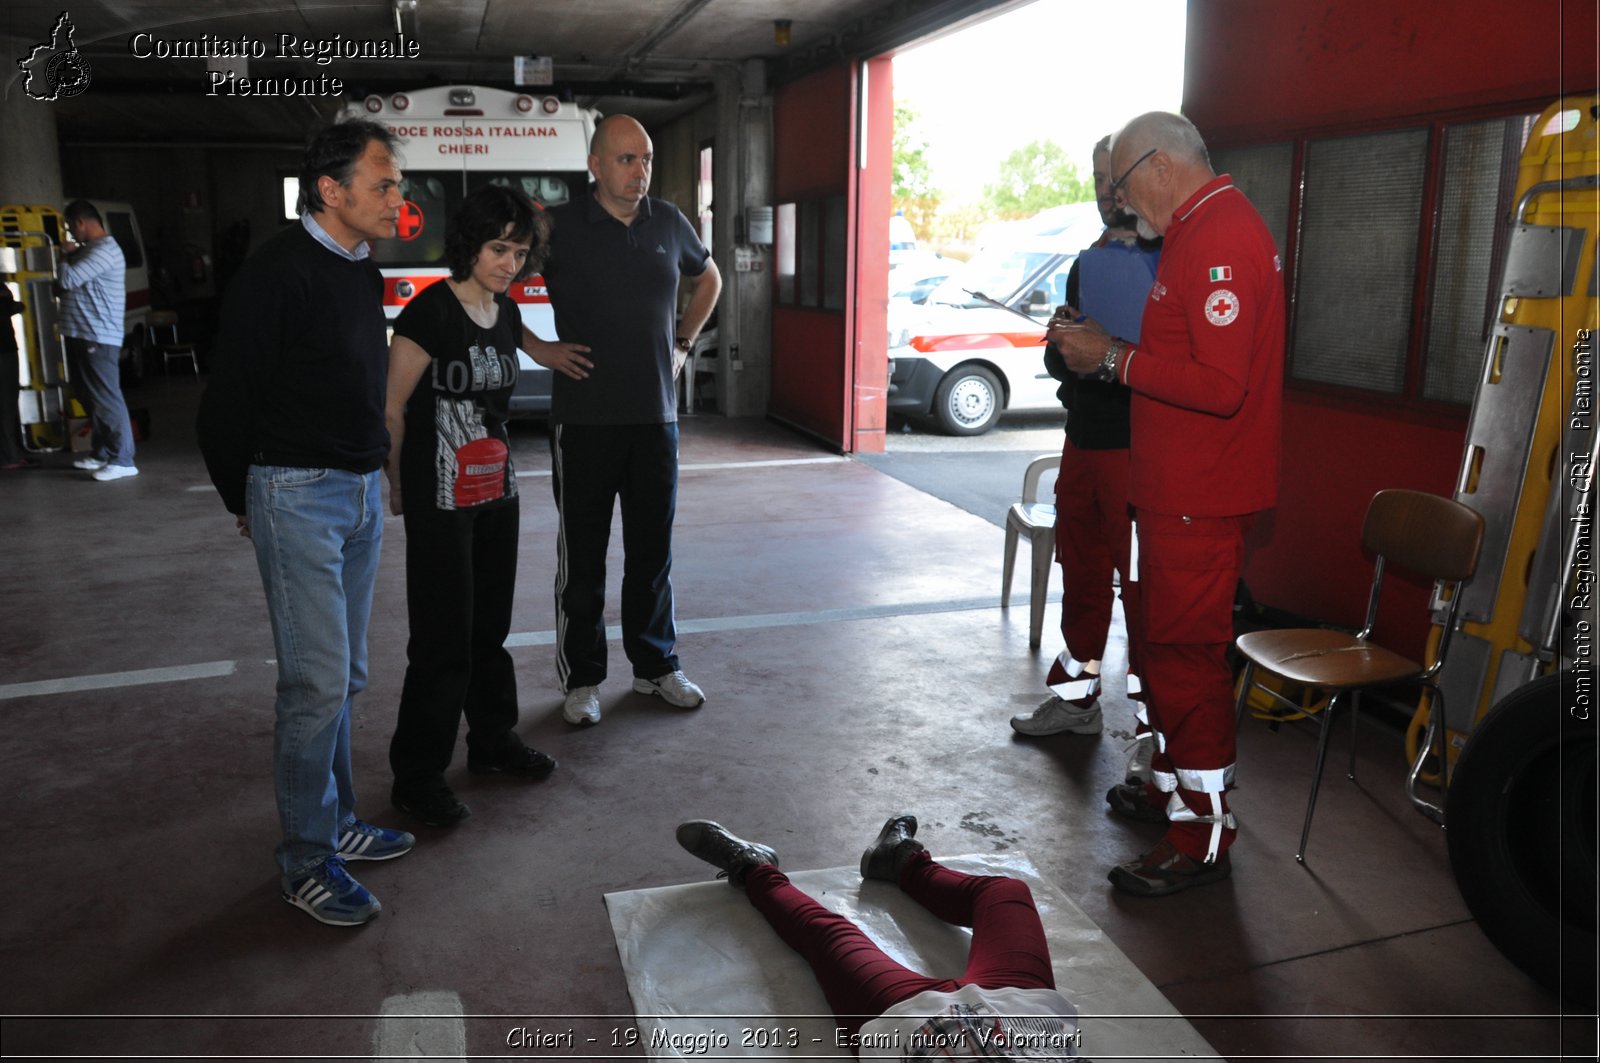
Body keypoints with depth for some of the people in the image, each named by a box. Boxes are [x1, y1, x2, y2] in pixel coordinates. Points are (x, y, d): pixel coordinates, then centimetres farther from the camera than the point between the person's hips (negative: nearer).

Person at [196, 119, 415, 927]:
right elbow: (226, 400, -11)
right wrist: (245, 502, -1)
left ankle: (335, 823, 28)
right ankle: (305, 861, 9)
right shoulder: (279, 272, -14)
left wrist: (372, 474, 16)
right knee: (317, 682, -5)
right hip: (298, 496, -8)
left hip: (361, 493, 8)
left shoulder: (363, 274, 12)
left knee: (343, 675, 14)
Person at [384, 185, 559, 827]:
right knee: (443, 638, -2)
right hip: (441, 498, -7)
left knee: (491, 628, 17)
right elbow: (392, 409, -11)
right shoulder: (431, 312, -15)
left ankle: (492, 740, 33)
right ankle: (416, 776, 11)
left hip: (496, 488, 7)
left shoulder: (507, 314, 7)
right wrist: (401, 486, -2)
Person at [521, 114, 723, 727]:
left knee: (653, 551, 12)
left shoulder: (669, 223, 7)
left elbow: (708, 278, 25)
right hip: (585, 420, -3)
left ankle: (656, 667, 27)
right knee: (582, 556, 5)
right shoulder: (559, 227, -6)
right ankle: (581, 680, 19)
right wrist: (538, 349, -4)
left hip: (656, 417, 4)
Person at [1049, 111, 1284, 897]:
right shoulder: (1204, 231, 17)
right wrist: (1102, 346, 8)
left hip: (1199, 500, -11)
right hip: (1178, 490, 11)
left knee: (1186, 658, -3)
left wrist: (1113, 357, -18)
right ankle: (1172, 786, 36)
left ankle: (1202, 839, 8)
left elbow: (1220, 383, -26)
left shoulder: (1220, 240, -17)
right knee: (1164, 647, 20)